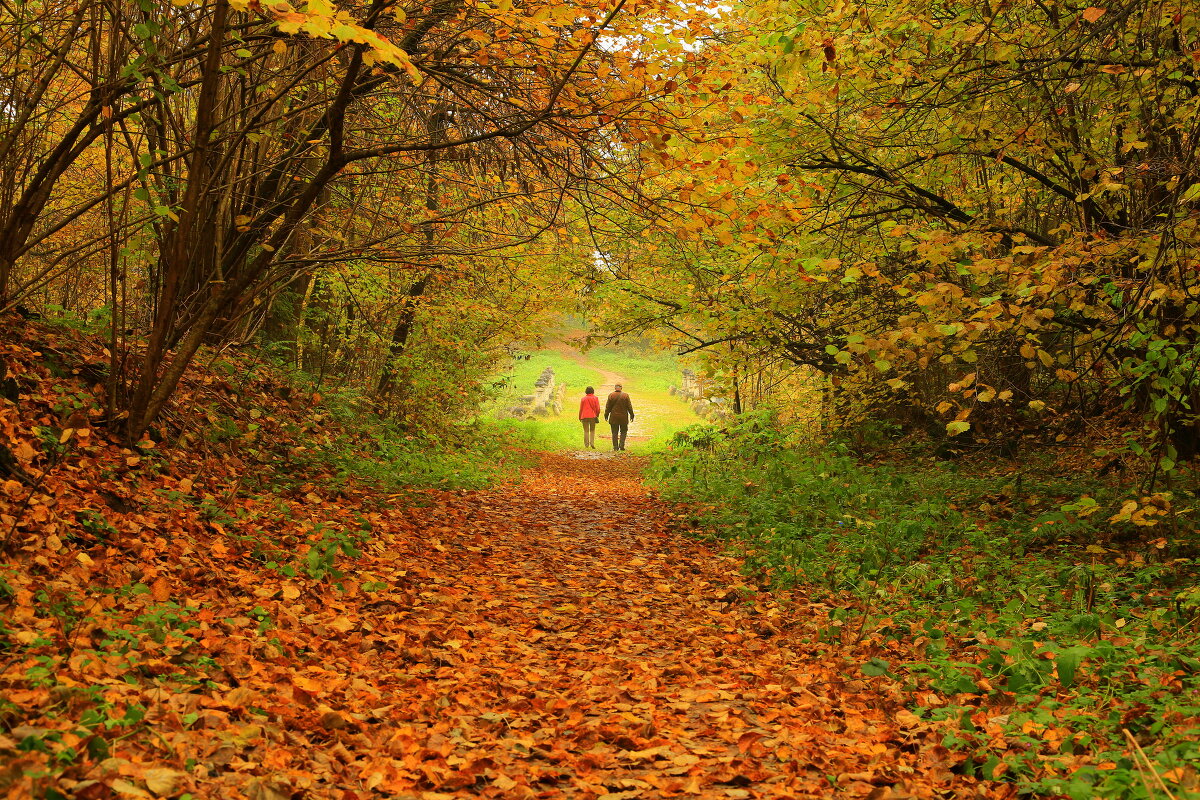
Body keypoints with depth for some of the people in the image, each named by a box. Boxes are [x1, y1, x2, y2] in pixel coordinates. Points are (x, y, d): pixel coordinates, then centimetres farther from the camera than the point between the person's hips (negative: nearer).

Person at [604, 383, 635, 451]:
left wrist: (606, 415, 9)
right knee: (623, 432, 10)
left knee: (615, 433, 7)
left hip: (614, 417, 0)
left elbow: (608, 407, 0)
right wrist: (631, 415, 8)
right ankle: (621, 445, -2)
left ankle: (615, 447, 6)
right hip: (623, 417, 0)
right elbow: (629, 406, -1)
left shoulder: (611, 395, -3)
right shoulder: (625, 396, -4)